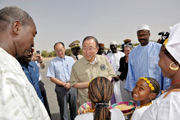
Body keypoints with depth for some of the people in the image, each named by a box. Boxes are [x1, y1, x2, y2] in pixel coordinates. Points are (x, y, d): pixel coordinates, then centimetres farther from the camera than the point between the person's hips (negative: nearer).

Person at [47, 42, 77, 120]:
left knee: (74, 108, 11)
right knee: (63, 109, 8)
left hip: (72, 87, 2)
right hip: (61, 88, -2)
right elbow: (52, 78, -4)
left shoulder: (70, 59, 7)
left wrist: (70, 83, -9)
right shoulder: (53, 62, -1)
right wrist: (64, 84, -11)